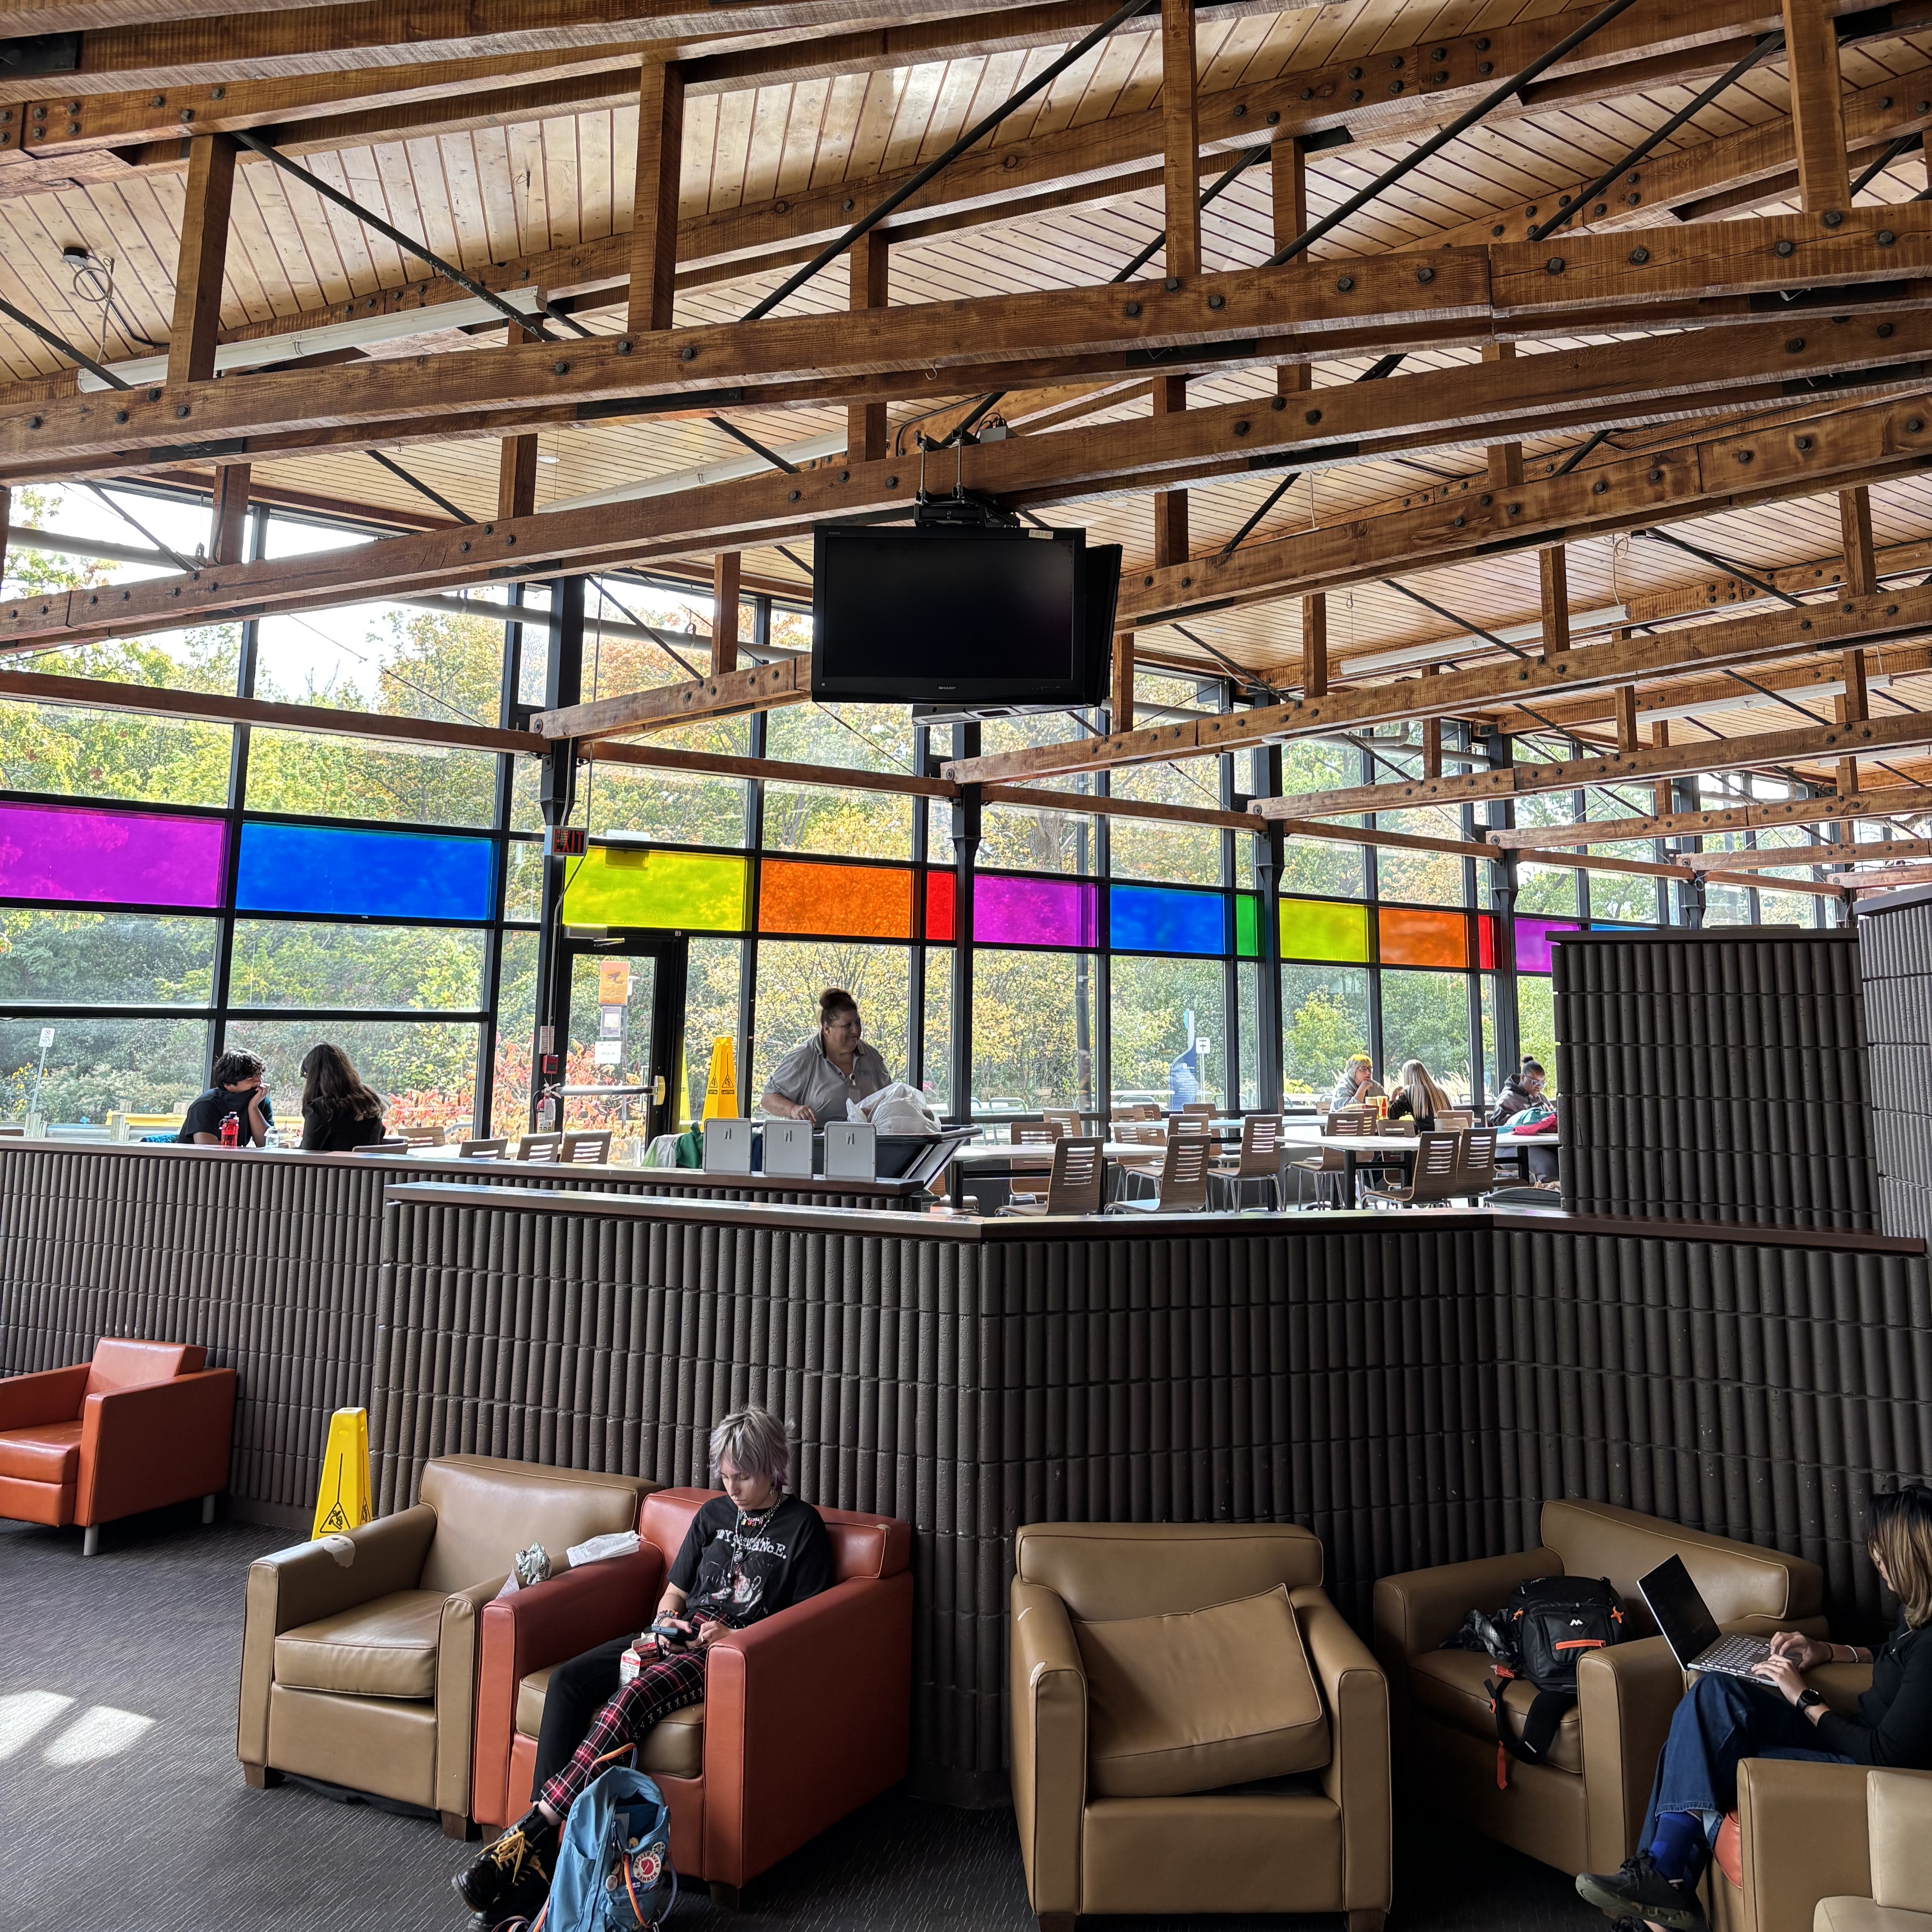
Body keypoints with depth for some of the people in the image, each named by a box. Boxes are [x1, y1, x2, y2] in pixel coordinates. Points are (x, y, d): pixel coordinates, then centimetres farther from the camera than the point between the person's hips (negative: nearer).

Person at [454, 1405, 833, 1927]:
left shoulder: (802, 1525, -2)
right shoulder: (714, 1514, 16)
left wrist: (737, 1635, -15)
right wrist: (664, 1624, -1)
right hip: (677, 1639, 6)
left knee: (631, 1698, -33)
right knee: (566, 1680, -20)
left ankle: (533, 1831, -31)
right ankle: (544, 1856, -24)